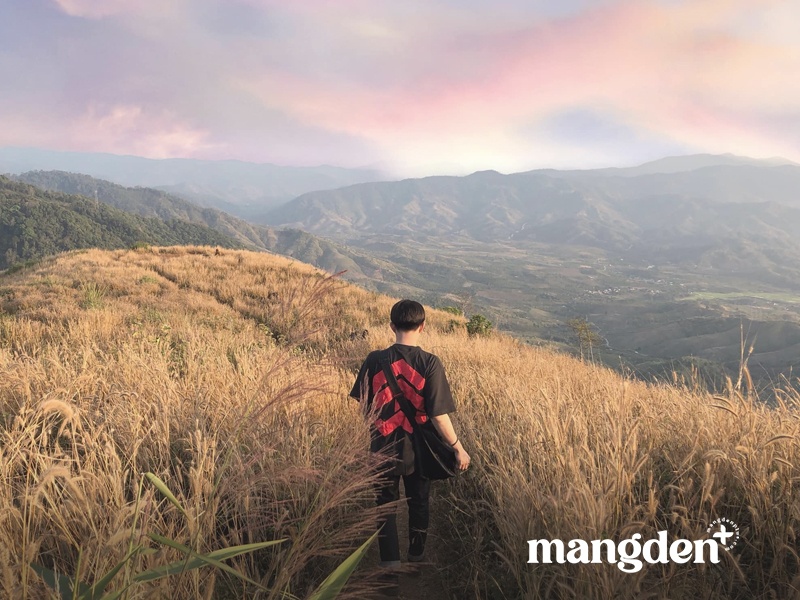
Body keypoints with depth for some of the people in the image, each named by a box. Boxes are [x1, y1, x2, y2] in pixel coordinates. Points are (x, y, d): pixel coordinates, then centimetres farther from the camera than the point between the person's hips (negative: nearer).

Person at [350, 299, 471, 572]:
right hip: (417, 449, 0)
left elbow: (364, 405, -2)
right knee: (418, 503, 22)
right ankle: (416, 555, 39)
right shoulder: (430, 363, -18)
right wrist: (458, 448, -7)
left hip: (383, 448, 0)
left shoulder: (374, 360, -12)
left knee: (386, 505, 17)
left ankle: (390, 561, 16)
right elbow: (438, 414, -19)